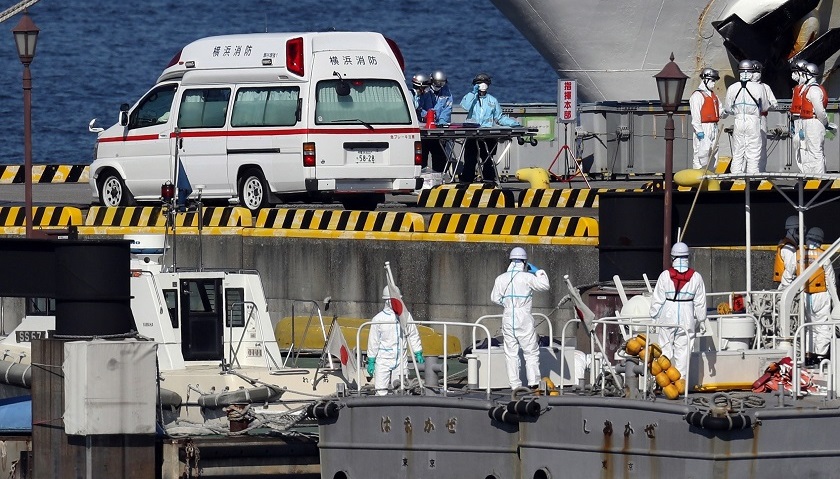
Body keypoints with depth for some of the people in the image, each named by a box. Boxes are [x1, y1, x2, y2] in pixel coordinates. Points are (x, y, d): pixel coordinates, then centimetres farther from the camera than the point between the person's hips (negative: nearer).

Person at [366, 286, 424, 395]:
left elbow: (413, 336, 14)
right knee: (381, 391, -7)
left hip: (401, 360, 2)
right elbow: (373, 342, 2)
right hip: (383, 360, -2)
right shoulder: (378, 319, -3)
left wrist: (418, 353, 11)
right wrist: (371, 361, 3)